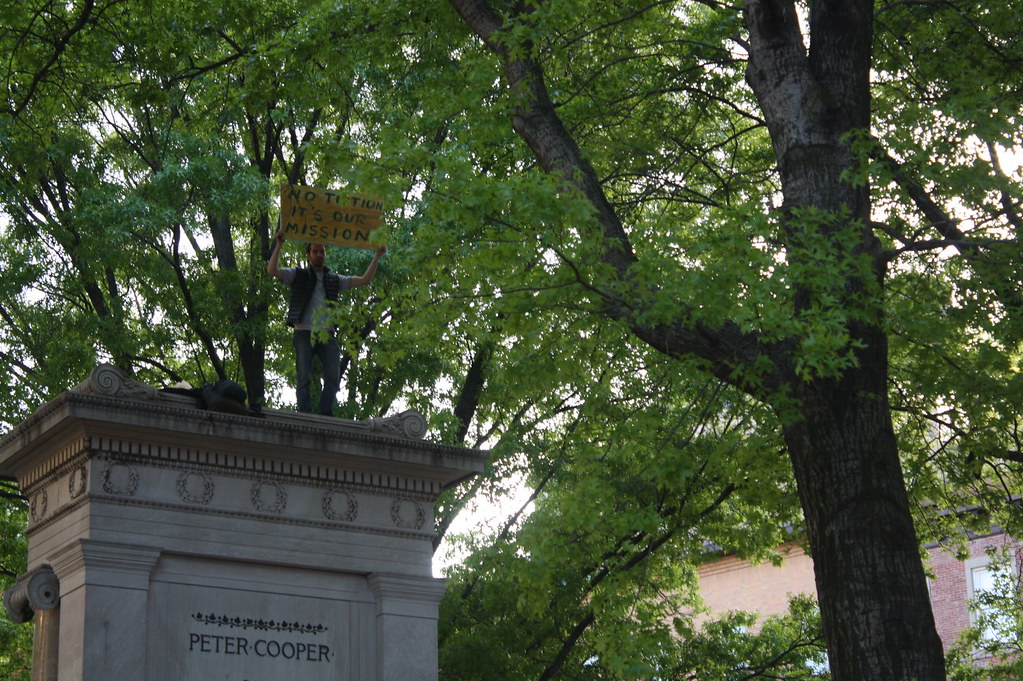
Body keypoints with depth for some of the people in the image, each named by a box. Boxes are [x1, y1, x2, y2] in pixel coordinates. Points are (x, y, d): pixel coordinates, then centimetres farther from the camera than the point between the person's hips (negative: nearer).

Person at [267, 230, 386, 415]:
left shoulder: (334, 279, 21)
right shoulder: (298, 275, 13)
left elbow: (364, 280, 18)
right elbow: (272, 271, -1)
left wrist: (377, 256, 11)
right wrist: (278, 245, -9)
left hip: (327, 335, 3)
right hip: (304, 333, -3)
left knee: (333, 377, -9)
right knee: (303, 378, -7)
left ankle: (325, 416, -7)